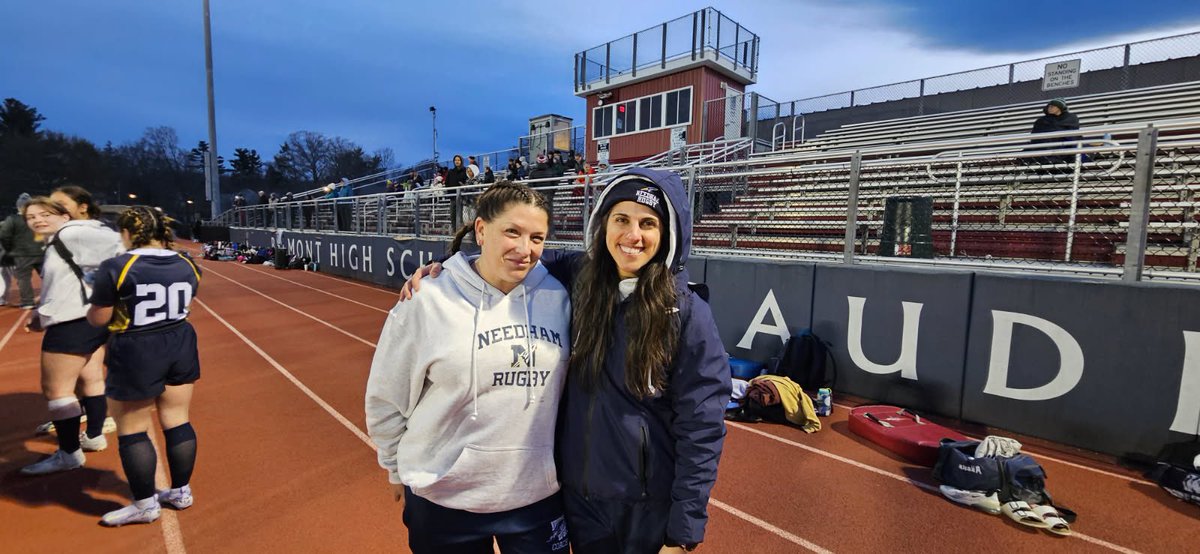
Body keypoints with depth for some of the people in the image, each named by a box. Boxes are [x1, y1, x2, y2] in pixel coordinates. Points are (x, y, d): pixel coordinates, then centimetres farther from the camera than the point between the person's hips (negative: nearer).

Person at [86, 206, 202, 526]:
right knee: (177, 422, 14)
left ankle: (145, 504, 18)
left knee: (132, 431, 9)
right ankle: (181, 492, 25)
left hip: (136, 355, -5)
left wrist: (101, 298, 12)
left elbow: (98, 320, -7)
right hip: (180, 347, 5)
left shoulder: (116, 268, -13)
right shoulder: (187, 265, 3)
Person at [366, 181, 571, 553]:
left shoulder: (558, 297, -7)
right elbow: (385, 399, -2)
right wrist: (400, 469, 8)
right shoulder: (426, 302, -14)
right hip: (444, 502, -1)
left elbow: (571, 389, 4)